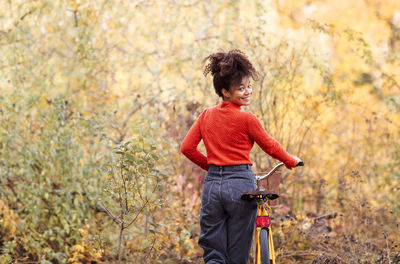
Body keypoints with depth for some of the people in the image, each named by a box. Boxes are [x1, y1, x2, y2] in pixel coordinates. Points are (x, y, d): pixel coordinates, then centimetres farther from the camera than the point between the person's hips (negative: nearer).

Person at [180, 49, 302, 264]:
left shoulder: (206, 115, 5)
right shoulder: (246, 119, -9)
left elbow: (187, 148, 7)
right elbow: (270, 146, 4)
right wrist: (291, 161, 22)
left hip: (212, 184, 4)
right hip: (240, 184, -4)